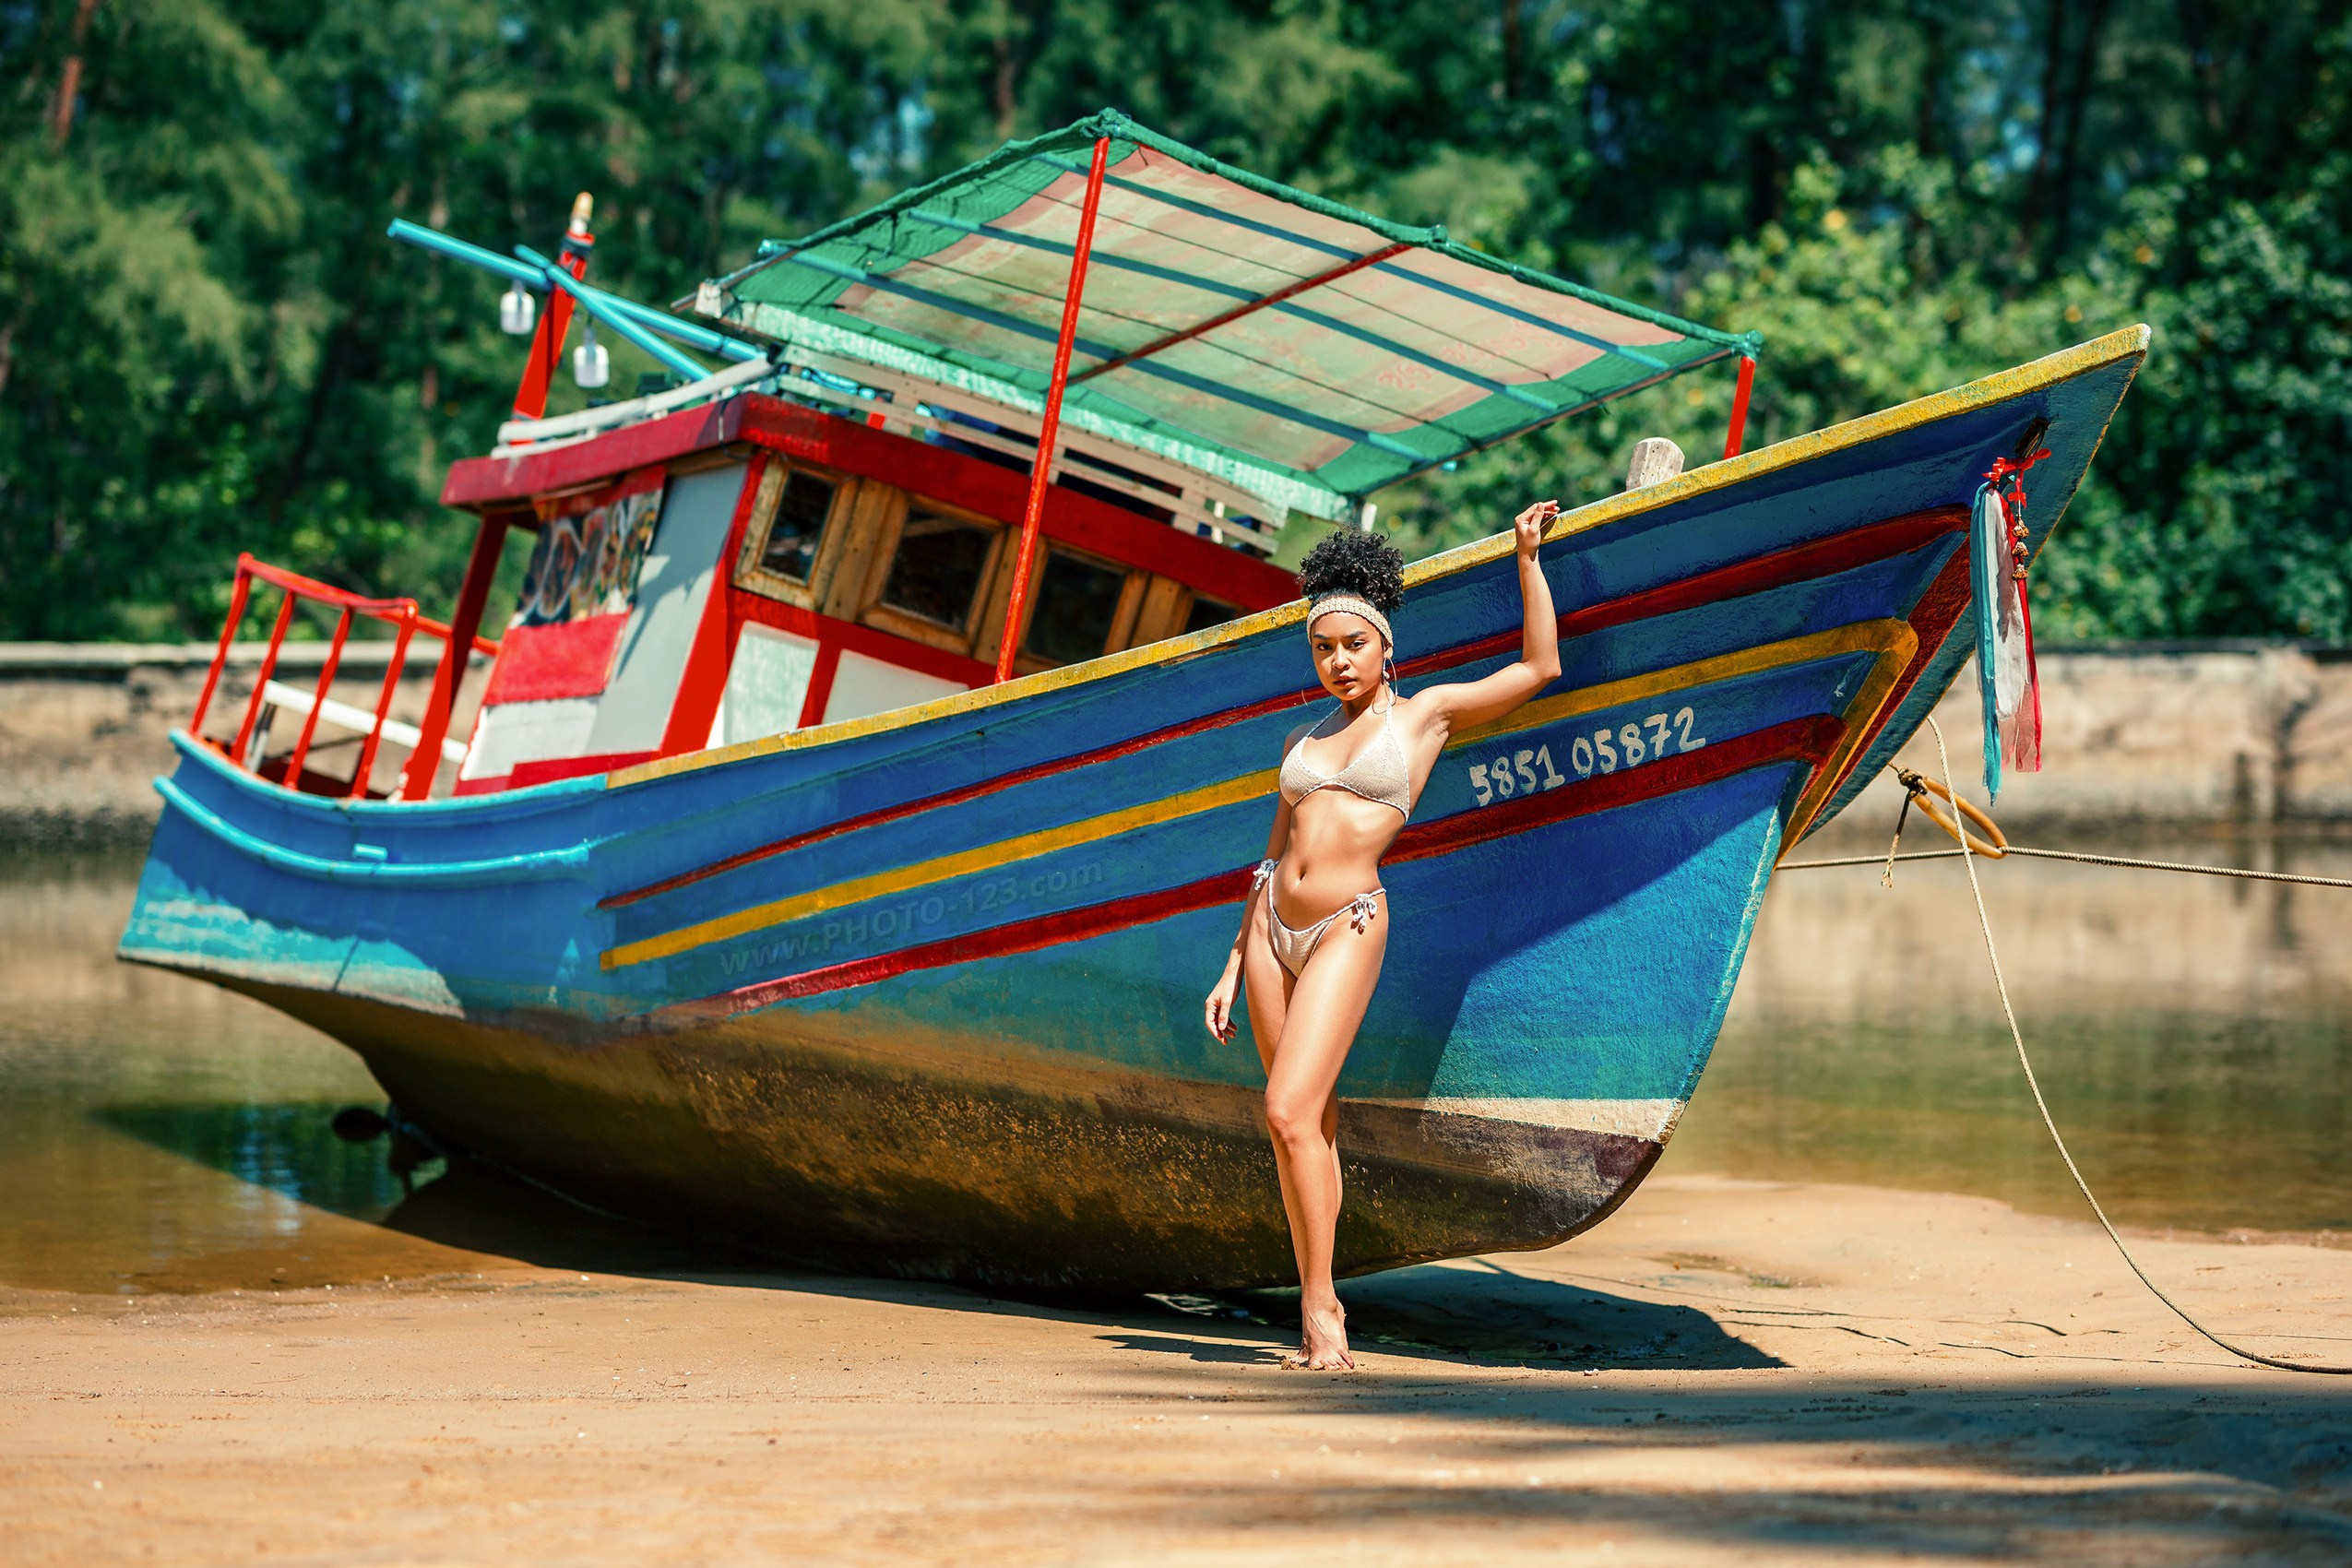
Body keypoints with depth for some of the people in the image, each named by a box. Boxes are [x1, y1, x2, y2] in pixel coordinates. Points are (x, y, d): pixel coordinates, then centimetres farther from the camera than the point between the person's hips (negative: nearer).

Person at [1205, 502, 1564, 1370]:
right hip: (1273, 928, 5)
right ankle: (1321, 1313, 14)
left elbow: (1540, 667, 4)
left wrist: (1529, 558, 3)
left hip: (1348, 925, -5)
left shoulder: (1428, 713, 6)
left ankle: (1318, 1306, -10)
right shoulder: (1303, 741, 16)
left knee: (1291, 1113, -18)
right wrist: (1233, 969, 16)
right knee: (1307, 1124, 7)